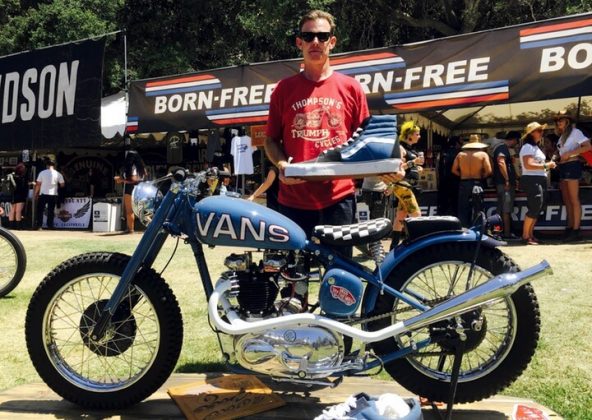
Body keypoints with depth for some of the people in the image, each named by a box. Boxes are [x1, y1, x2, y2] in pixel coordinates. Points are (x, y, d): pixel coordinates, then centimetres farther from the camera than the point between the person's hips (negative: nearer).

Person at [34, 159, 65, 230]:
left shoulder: (42, 173, -2)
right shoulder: (58, 174, 0)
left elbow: (38, 184, -2)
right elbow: (62, 185, 3)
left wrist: (36, 194, 5)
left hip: (43, 194, -1)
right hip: (53, 195, 1)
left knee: (40, 210, 7)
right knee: (51, 211, 7)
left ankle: (39, 225, 2)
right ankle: (50, 226, 6)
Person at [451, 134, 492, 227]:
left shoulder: (460, 154, 6)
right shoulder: (483, 154, -2)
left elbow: (454, 170, 3)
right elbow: (488, 171, -10)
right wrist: (481, 177, 7)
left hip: (463, 184, 3)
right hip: (477, 184, -2)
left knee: (463, 211, 7)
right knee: (478, 210, 4)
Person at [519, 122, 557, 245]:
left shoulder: (536, 147, 21)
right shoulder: (527, 147, -11)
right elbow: (528, 165, -23)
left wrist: (548, 165, 8)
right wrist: (546, 166, -18)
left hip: (540, 181, 10)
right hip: (531, 181, -10)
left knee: (537, 209, 10)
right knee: (534, 209, -11)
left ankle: (530, 234, 15)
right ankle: (525, 236, -6)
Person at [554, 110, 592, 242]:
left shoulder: (575, 132, -3)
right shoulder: (562, 136, 20)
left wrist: (569, 153, -18)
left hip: (572, 165, -8)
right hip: (562, 168, 8)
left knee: (574, 200, -10)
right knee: (567, 201, 7)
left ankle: (576, 230, -11)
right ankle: (570, 228, 10)